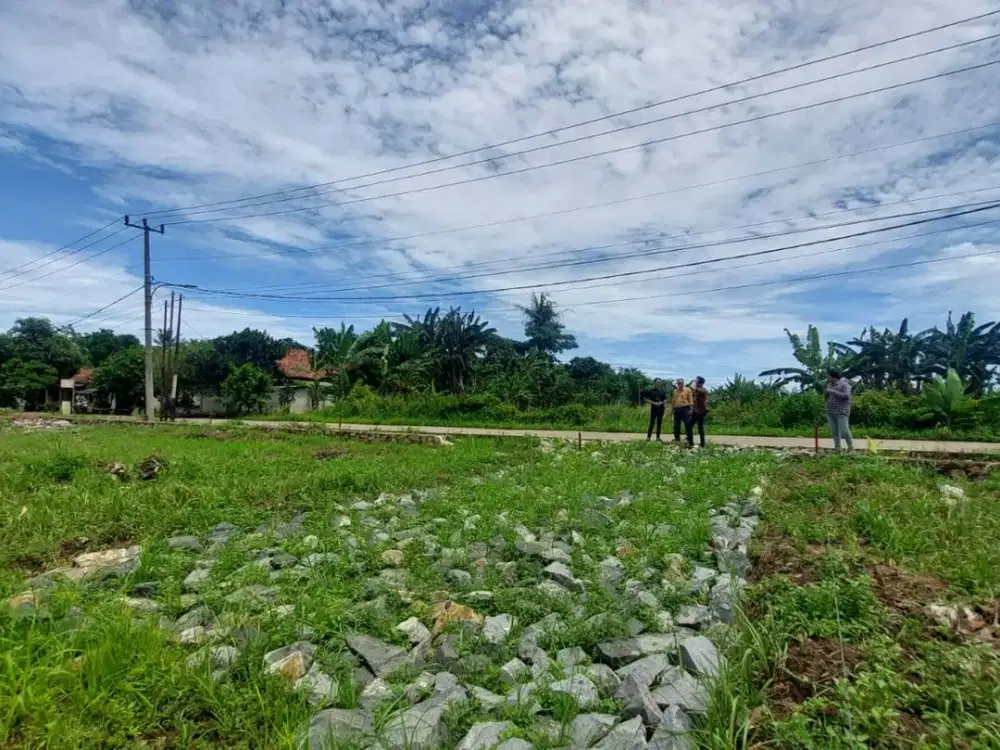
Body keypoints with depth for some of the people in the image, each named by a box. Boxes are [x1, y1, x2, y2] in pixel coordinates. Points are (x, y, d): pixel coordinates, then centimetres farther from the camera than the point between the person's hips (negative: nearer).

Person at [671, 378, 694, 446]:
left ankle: (690, 441, -2)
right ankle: (677, 438, 22)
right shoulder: (675, 391, 14)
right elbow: (673, 400, 17)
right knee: (676, 425, 10)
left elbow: (690, 400, -4)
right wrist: (673, 408, 12)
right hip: (677, 409, 5)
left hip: (685, 409, -5)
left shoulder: (687, 390, 0)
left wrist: (690, 409, -10)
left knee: (688, 425, -5)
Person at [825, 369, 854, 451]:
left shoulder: (844, 384, -7)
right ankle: (837, 447, 10)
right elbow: (827, 397, 21)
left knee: (844, 430, -9)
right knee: (834, 430, 4)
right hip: (830, 412, 6)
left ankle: (851, 446, 6)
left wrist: (834, 392, -20)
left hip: (841, 411, -6)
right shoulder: (829, 384, 13)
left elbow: (846, 396, -19)